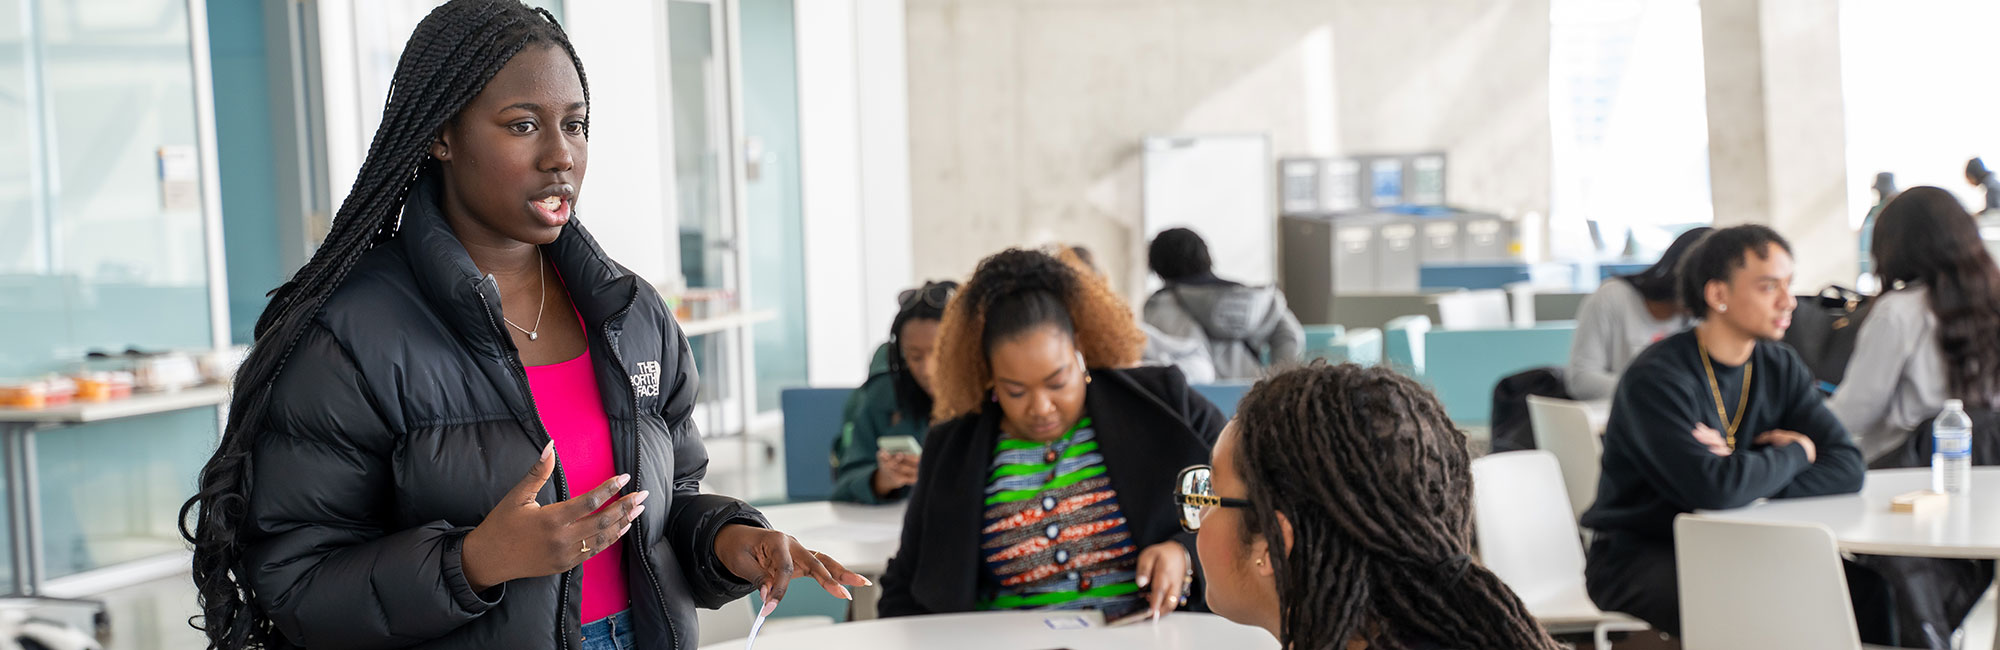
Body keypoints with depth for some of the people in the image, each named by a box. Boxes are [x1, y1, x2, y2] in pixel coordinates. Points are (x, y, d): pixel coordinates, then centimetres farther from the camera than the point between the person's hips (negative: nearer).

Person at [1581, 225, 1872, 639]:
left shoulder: (1780, 368, 4)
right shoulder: (1658, 379, -19)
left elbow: (1847, 468, -5)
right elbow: (1712, 489, -30)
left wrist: (1749, 479, -21)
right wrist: (1795, 453, -11)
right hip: (1639, 555, -6)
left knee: (1864, 593, -16)